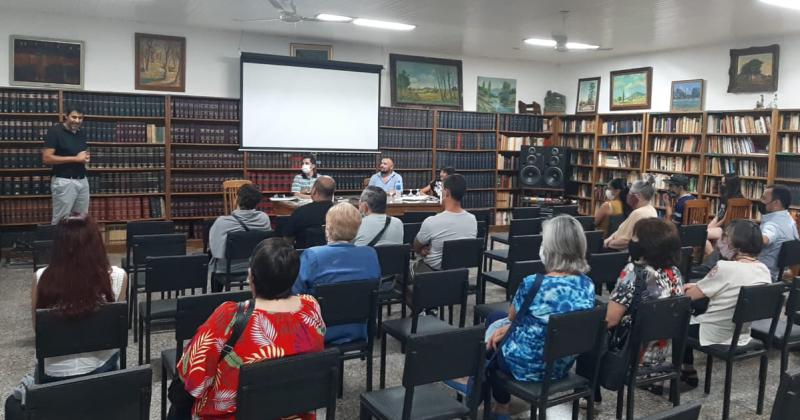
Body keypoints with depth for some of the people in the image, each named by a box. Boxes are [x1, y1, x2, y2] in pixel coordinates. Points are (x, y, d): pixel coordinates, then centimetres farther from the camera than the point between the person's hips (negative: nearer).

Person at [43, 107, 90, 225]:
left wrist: (86, 157, 1)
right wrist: (75, 158, -16)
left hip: (83, 180, 6)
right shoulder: (55, 131, -8)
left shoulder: (82, 133, 12)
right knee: (61, 220, -2)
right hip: (64, 181, -6)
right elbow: (46, 158, -15)